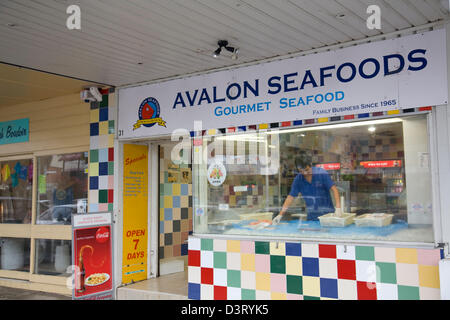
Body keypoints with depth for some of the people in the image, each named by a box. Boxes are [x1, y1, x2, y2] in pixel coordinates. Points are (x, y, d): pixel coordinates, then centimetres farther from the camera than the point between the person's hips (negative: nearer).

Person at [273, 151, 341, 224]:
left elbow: (333, 189, -12)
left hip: (327, 214, -3)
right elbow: (291, 197, 0)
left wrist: (338, 208, -24)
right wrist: (280, 215, -8)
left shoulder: (322, 173, -11)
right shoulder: (298, 179, -2)